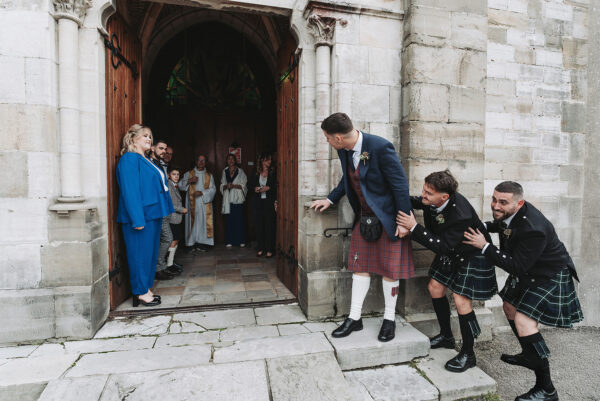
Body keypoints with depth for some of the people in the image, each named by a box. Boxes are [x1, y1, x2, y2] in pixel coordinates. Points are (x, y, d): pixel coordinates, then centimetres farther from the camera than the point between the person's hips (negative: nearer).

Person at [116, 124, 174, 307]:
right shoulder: (129, 159, -11)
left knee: (150, 252, 14)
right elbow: (130, 191, -18)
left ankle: (145, 289, 25)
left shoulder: (146, 160, 18)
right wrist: (137, 219, -23)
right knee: (140, 253, -1)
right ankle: (140, 292, 10)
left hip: (152, 215, 10)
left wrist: (161, 211, 19)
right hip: (139, 216, -10)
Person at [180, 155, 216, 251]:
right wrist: (189, 181, -13)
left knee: (204, 221, -5)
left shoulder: (209, 175, 13)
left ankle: (203, 243, -2)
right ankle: (193, 243, -1)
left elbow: (213, 189, 2)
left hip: (205, 203, 1)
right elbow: (181, 185, 4)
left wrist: (202, 192, -12)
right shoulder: (189, 174, 12)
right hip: (193, 203, -1)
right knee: (193, 221, -5)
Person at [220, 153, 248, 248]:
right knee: (229, 220, 1)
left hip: (238, 199, -2)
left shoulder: (240, 171, 3)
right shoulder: (225, 172, 13)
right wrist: (226, 186, -8)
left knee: (239, 220, -3)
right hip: (228, 199, 2)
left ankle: (240, 240, 6)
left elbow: (243, 185, -1)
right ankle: (229, 241, 9)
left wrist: (233, 185, -15)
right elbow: (222, 186, 14)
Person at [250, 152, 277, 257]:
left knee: (269, 225, -3)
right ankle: (260, 248, 15)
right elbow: (251, 185, 13)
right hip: (257, 202, 2)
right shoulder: (255, 173, 8)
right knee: (258, 225, 4)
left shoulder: (273, 173, 3)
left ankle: (269, 250, 5)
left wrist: (268, 188, -16)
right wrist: (255, 189, -7)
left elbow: (276, 187, -2)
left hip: (269, 202, -2)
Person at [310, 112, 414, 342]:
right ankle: (354, 319, 22)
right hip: (364, 217, 6)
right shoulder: (344, 151, -2)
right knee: (360, 265, 10)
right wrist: (330, 199, 11)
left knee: (389, 269, 5)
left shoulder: (380, 147, -24)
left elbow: (400, 184, -19)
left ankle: (389, 319, 25)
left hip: (387, 217, -6)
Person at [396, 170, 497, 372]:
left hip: (472, 255, -8)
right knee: (435, 287, 10)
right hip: (451, 251, 8)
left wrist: (414, 227, -41)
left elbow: (442, 246, -36)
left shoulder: (461, 215, -39)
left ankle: (468, 354, 11)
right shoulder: (434, 200, -17)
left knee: (461, 300, -9)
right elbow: (418, 202, 8)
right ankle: (446, 336, 30)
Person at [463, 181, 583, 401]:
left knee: (523, 321, -17)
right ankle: (528, 357, 42)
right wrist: (483, 226, -4)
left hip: (549, 276, -9)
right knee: (510, 308, 19)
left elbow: (517, 266, -32)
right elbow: (500, 224, 15)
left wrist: (485, 246, -30)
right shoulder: (509, 212, -11)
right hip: (528, 273, 10)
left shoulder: (533, 229, -36)